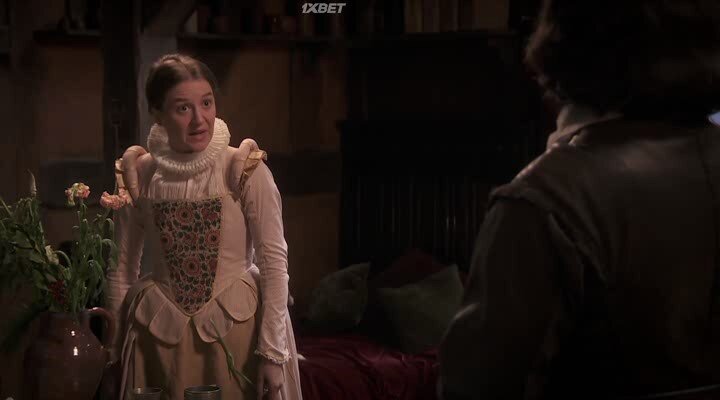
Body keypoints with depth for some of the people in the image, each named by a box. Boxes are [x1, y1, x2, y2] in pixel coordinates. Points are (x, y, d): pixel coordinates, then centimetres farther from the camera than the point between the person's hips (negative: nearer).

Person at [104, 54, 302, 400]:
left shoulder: (245, 170, -10)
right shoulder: (138, 175, -3)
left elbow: (274, 261, -10)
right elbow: (123, 269, 5)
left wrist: (273, 351, -13)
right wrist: (117, 347, 6)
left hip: (237, 329, -2)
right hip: (160, 335, 2)